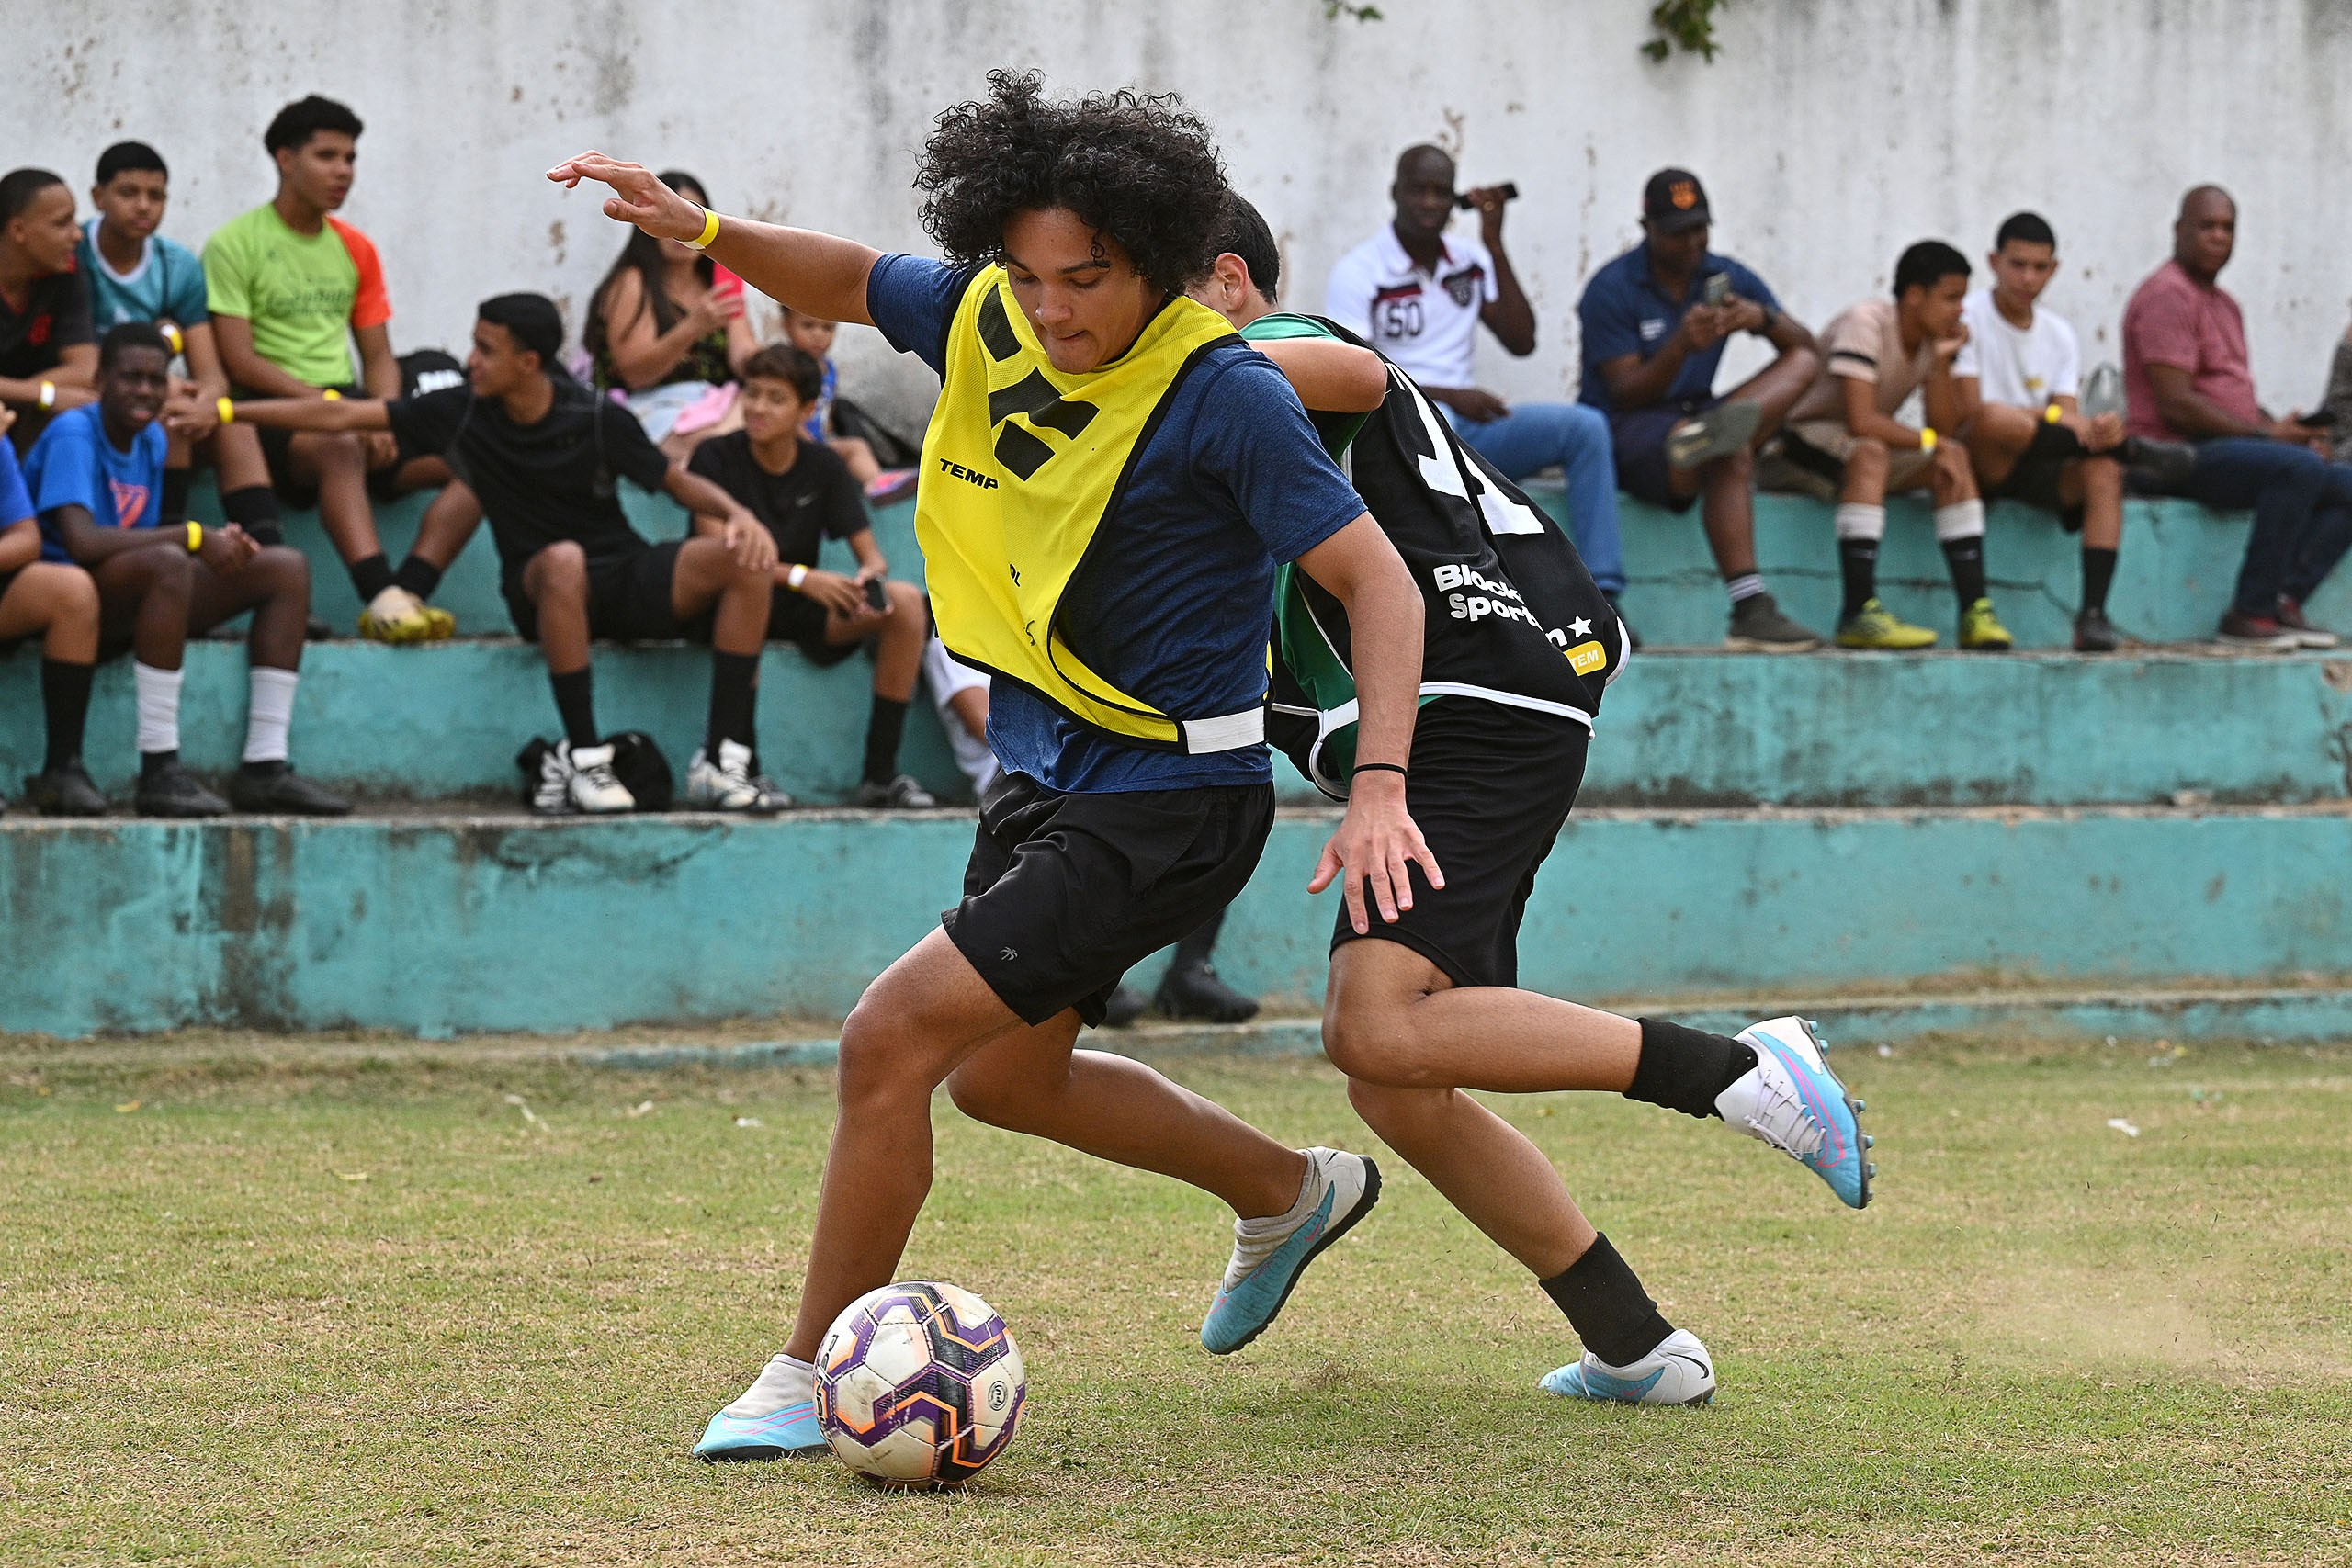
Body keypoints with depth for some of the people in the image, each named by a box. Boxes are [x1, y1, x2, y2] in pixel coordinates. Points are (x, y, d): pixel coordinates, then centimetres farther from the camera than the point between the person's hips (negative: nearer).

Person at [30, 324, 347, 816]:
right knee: (167, 562, -39)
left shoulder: (151, 439, 14)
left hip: (132, 600, 9)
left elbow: (141, 540, 11)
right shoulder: (73, 434, -13)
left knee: (287, 568, -3)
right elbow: (80, 541, -27)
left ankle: (264, 768, -11)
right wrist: (195, 537, -23)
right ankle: (160, 773, -38)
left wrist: (222, 545, -10)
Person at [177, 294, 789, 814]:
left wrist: (738, 514, -20)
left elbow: (678, 481, 2)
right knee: (564, 560, -39)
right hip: (544, 594, -1)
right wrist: (223, 413, 1)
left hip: (624, 580, 1)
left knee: (744, 560, -25)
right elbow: (343, 415, 1)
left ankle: (721, 761, -25)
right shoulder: (460, 412, -3)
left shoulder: (597, 419, -5)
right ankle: (583, 760, -34)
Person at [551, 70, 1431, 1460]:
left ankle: (813, 1375, -2)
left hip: (1169, 797, -9)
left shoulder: (1225, 395, -23)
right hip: (1048, 762, 9)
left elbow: (1379, 582, -21)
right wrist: (704, 231, -5)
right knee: (1003, 1076, 25)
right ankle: (1289, 1192, 47)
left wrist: (1379, 792, -31)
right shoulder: (984, 317, -5)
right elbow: (850, 283, 15)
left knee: (894, 1036, -17)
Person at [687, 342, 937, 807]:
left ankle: (880, 772, -18)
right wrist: (799, 577, -30)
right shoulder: (715, 458, -6)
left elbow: (871, 555, 2)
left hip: (799, 611, 4)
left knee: (906, 601, -19)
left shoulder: (824, 467, 6)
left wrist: (871, 577, -24)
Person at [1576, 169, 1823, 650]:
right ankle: (1749, 611, -46)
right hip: (1625, 431, -7)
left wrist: (1762, 318, -20)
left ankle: (1712, 432, -41)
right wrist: (1682, 345, -30)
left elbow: (1806, 350, 3)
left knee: (1803, 363, -13)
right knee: (1731, 455, -36)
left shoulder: (1727, 279, 9)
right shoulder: (1612, 290, -7)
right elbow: (1626, 393, -13)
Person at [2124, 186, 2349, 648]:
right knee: (2297, 468, -32)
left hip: (2230, 448, 10)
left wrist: (2293, 432, 1)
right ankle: (2250, 613, -28)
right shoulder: (2168, 295, -10)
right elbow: (2176, 405, -19)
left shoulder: (2224, 303, 23)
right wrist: (2266, 434, -16)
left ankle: (2284, 600, -16)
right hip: (2178, 454, -10)